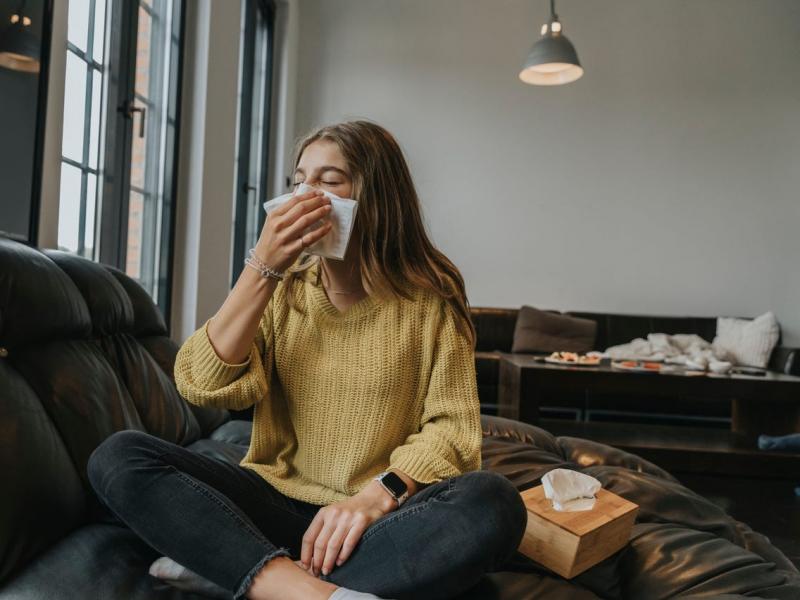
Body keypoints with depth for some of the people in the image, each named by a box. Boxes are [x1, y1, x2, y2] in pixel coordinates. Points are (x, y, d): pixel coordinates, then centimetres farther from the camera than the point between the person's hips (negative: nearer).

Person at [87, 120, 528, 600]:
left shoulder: (428, 301, -2)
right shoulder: (282, 290, 6)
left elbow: (452, 428, -7)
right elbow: (202, 386, -8)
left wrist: (380, 494, -25)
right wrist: (263, 269, -16)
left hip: (380, 519, -2)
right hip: (277, 500, 3)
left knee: (493, 504, -31)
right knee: (118, 456, -17)